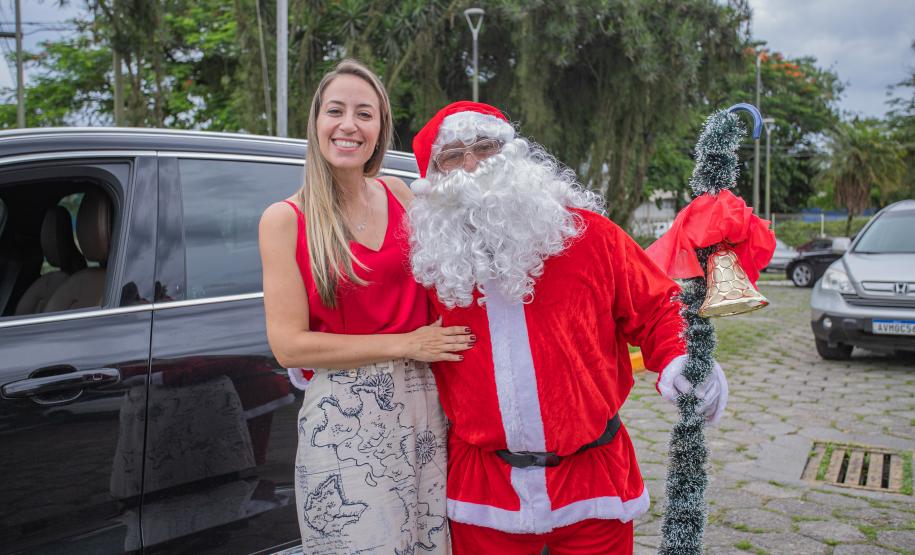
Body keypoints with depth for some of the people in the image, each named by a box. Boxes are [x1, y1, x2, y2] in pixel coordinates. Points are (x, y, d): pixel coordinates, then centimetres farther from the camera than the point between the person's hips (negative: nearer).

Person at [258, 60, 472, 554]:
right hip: (341, 417, -4)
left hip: (419, 405, 4)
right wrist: (404, 345, -13)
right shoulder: (284, 220, -7)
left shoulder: (399, 196, 4)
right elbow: (288, 345, -12)